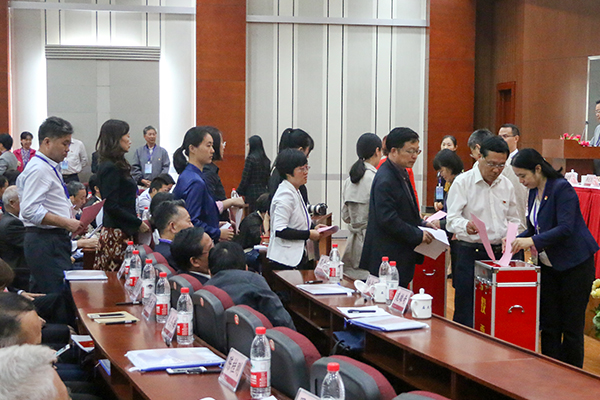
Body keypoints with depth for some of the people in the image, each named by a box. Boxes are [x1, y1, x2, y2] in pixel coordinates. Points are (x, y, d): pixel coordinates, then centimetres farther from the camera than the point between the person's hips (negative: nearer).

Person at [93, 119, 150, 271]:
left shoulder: (116, 165, 15)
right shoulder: (111, 168, -13)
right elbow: (111, 206, -17)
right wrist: (139, 224, -11)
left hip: (122, 232, 9)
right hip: (116, 234, -9)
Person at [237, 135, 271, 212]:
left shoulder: (250, 158, -8)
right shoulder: (266, 160, 9)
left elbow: (245, 180, -9)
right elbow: (268, 180, 11)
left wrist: (238, 193, -1)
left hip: (253, 194, -6)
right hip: (264, 193, 6)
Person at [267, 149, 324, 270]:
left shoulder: (295, 192, 16)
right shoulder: (285, 195, -15)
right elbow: (279, 231, -23)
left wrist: (312, 229, 8)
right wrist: (309, 234, -16)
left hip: (297, 258, 10)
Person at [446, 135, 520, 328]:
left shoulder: (506, 184, 13)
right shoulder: (463, 182, -4)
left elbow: (513, 220, 22)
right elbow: (452, 219, -13)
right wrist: (466, 226, -35)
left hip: (500, 253, 5)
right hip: (470, 253, -4)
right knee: (466, 314, -5)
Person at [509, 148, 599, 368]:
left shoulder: (562, 189, -17)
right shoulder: (534, 192, 8)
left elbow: (565, 228, -26)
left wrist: (532, 241, -30)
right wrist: (516, 240, -2)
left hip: (575, 265, -8)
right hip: (549, 266, 8)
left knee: (571, 326, 0)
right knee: (549, 326, 7)